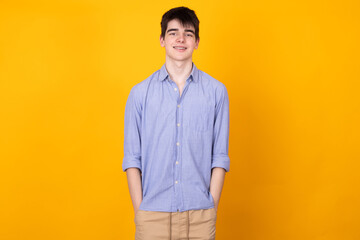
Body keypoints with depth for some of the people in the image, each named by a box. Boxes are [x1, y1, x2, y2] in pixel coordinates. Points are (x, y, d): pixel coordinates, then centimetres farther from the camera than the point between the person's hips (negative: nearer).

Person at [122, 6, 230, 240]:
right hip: (152, 214, 0)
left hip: (199, 214, 0)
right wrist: (140, 211, -2)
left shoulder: (216, 91, 3)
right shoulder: (140, 93, 3)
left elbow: (220, 156, 3)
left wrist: (212, 208, -2)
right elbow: (132, 157, 3)